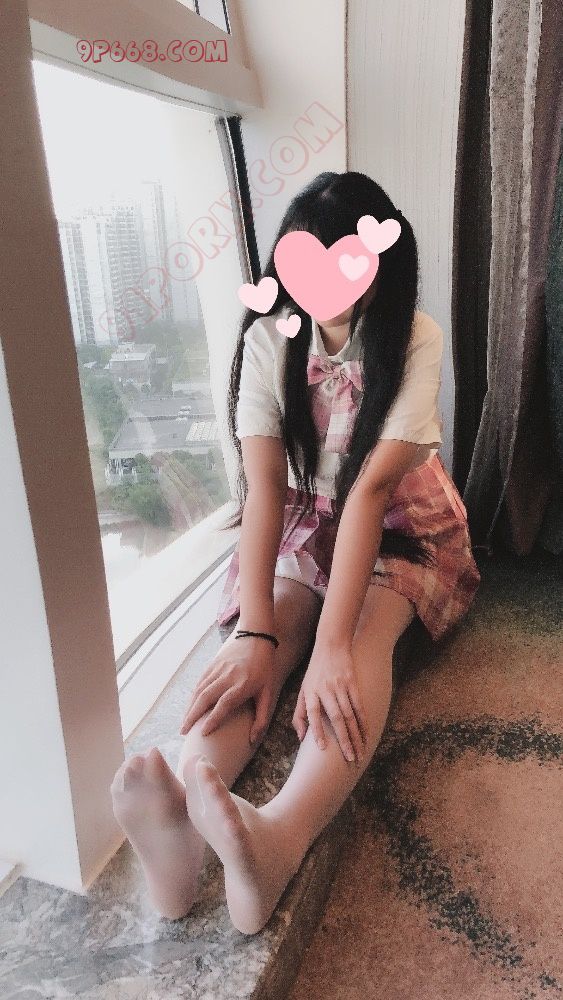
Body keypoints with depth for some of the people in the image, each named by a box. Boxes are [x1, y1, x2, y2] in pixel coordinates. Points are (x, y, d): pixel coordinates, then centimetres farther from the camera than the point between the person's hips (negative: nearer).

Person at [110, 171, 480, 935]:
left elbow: (371, 486, -31)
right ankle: (184, 815, -52)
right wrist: (254, 632, -36)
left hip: (402, 526, -1)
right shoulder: (268, 340, -13)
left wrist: (331, 646, -40)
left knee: (367, 631, -34)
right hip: (304, 524, 2)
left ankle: (280, 837, -56)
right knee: (267, 633, -30)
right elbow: (263, 485, -23)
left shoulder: (415, 339, -19)